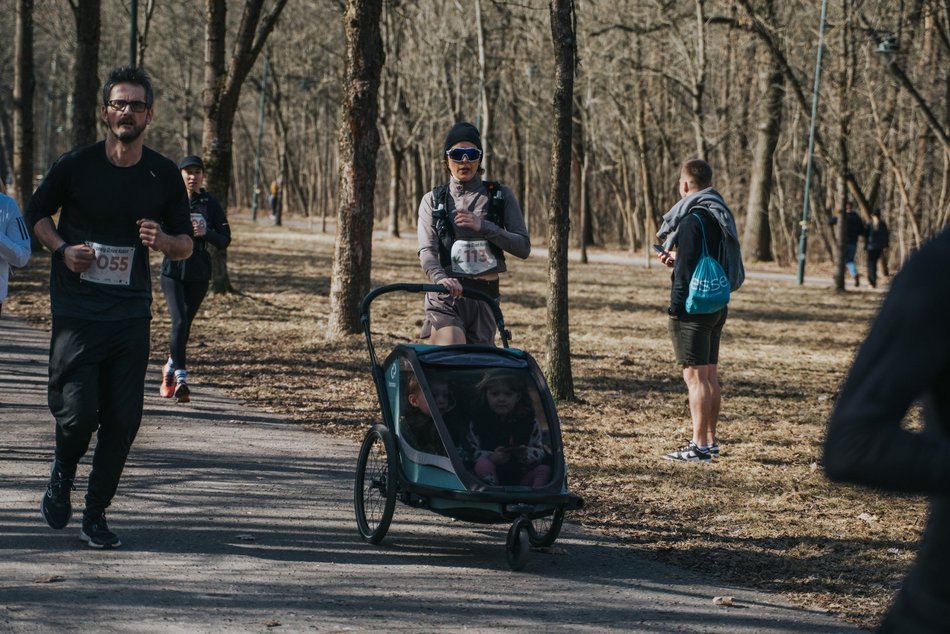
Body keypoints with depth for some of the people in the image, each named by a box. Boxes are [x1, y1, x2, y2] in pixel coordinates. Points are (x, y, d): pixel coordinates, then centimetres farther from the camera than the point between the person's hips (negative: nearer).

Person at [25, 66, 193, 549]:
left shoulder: (164, 176, 3)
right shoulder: (75, 166, -4)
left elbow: (186, 245, 11)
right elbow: (36, 213, 11)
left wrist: (163, 241, -12)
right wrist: (63, 249, -7)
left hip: (131, 317, 2)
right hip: (76, 314, -2)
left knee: (122, 422, -1)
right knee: (78, 414, -11)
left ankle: (96, 516, 17)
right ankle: (62, 474, 23)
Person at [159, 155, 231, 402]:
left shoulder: (210, 204, 3)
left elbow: (225, 240, 4)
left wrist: (205, 233, -15)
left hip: (199, 273, 2)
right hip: (173, 271, -2)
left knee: (185, 325, 12)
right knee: (179, 322, -17)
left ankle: (171, 368, 35)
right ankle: (180, 377, -20)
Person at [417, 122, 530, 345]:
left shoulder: (501, 196, 8)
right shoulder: (433, 201, 7)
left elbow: (523, 247, 1)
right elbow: (427, 250, -7)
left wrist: (483, 227, -12)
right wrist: (440, 277, -29)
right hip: (445, 296, -2)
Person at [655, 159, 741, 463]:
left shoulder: (693, 218, -16)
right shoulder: (721, 215, 13)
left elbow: (687, 267, -20)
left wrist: (676, 307, -16)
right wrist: (676, 262, 18)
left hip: (693, 309, -10)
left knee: (695, 376, -8)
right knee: (710, 375, 15)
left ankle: (699, 446, -8)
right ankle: (710, 440, 20)